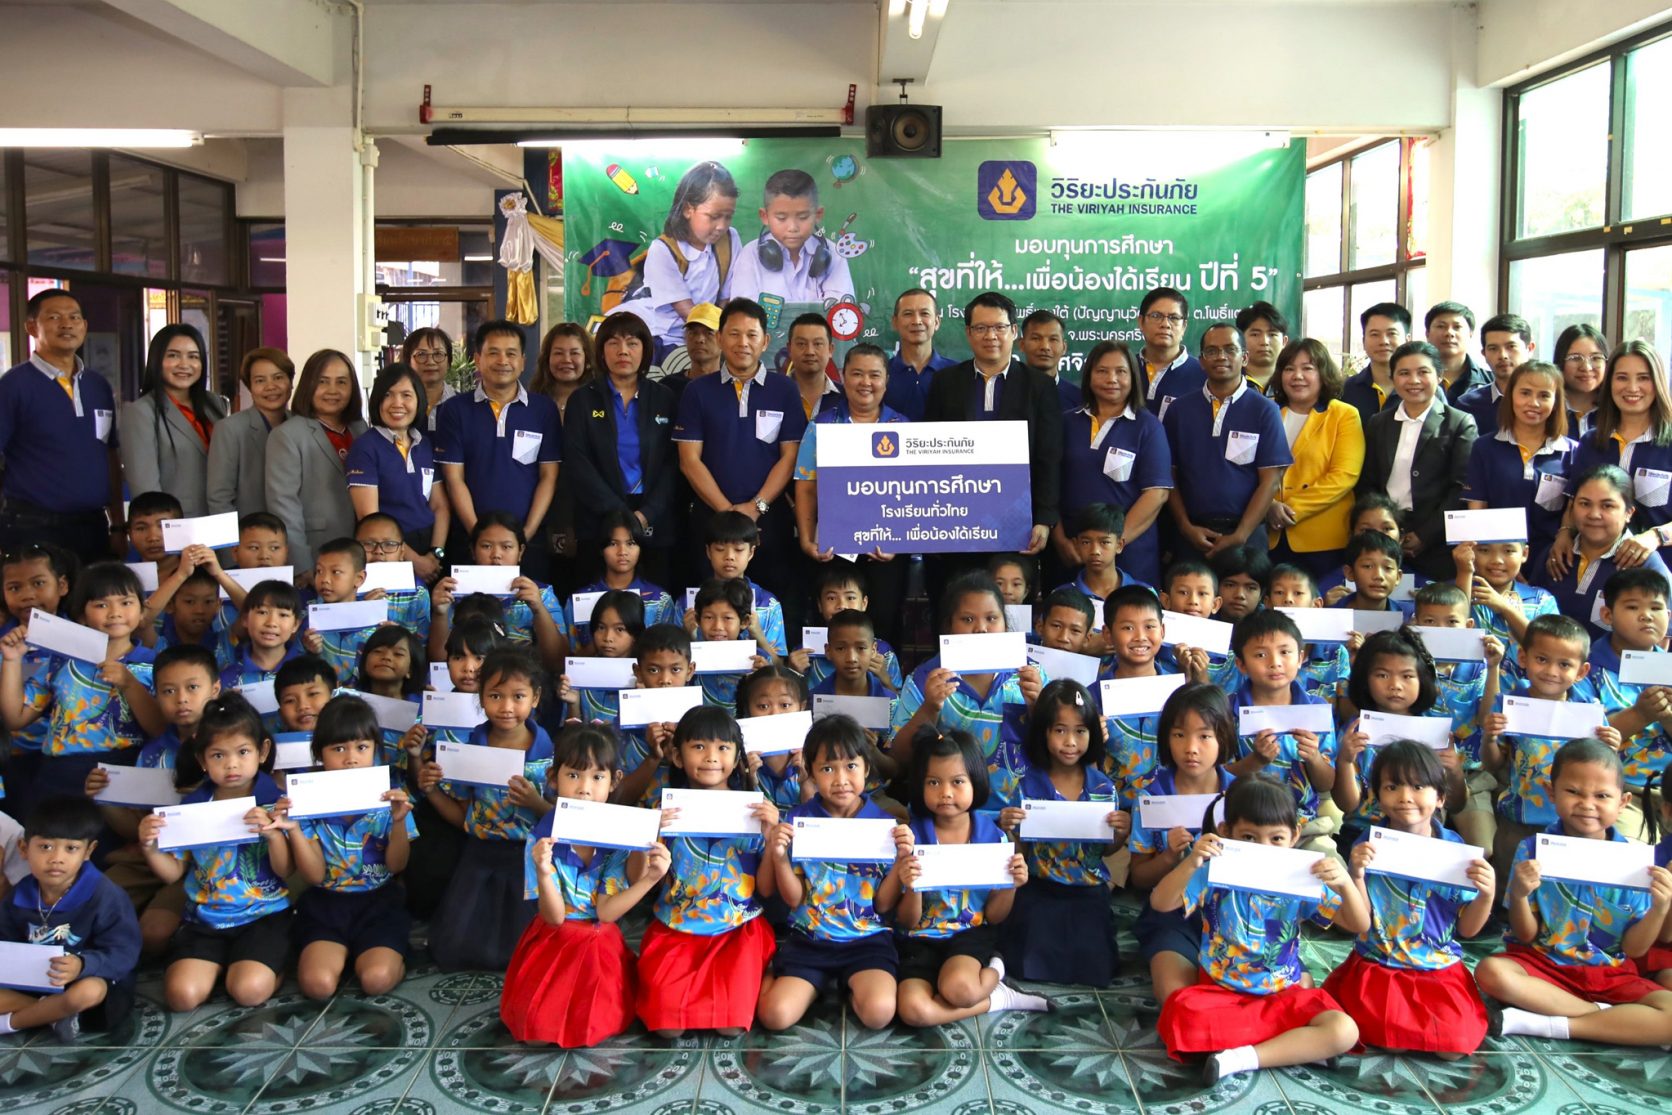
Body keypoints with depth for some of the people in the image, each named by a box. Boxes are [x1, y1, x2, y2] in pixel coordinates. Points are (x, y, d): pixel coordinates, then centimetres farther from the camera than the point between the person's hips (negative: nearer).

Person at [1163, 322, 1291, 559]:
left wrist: (1239, 536, -10)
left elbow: (1270, 480, -3)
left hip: (1246, 533, -1)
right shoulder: (1179, 409, 7)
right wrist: (1186, 527, -5)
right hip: (1191, 536, 1)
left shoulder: (1265, 410, 1)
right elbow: (1169, 474, 7)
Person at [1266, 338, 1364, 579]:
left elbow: (1344, 476, -8)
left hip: (1322, 539, -2)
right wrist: (1269, 506, -13)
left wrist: (1294, 509, -15)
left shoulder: (1345, 415, 2)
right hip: (1269, 535, 2)